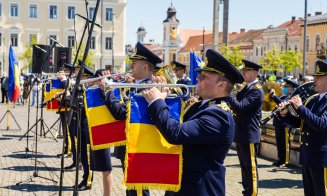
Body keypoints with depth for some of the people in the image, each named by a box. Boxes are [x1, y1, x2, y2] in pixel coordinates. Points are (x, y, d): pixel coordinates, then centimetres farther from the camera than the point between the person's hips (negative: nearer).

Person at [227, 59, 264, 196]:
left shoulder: (256, 90, -15)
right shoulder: (246, 88, 14)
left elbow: (240, 107, -26)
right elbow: (237, 105, 14)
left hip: (249, 135, -9)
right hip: (241, 134, 9)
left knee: (250, 167, -1)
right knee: (244, 167, 16)